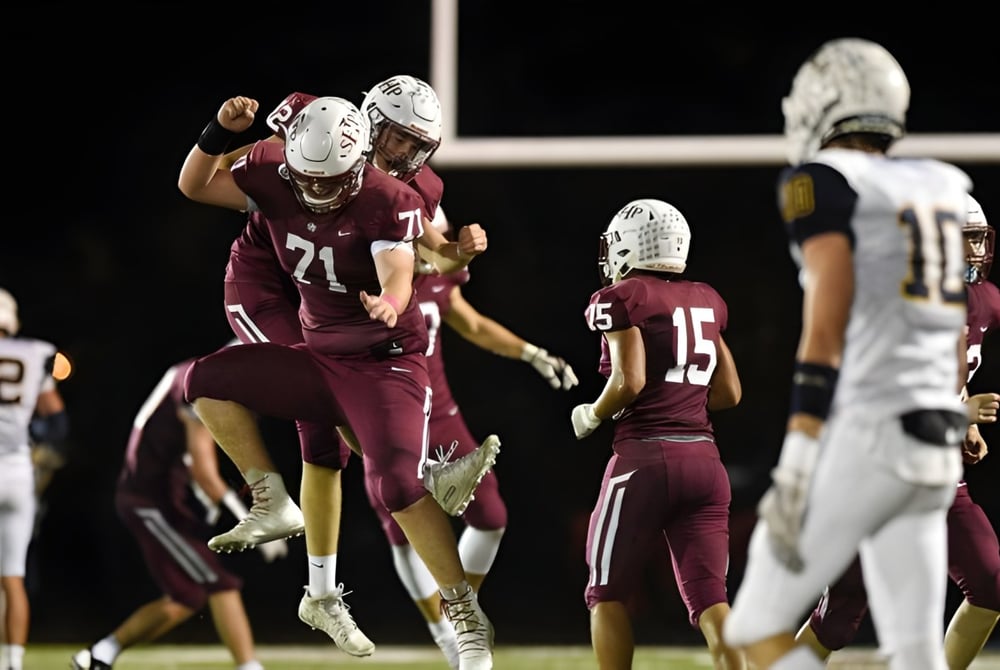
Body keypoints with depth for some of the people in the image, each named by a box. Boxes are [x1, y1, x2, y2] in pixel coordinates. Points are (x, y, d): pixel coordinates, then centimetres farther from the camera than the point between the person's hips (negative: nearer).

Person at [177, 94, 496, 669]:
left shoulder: (388, 202, -21)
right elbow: (194, 186, 1)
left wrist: (388, 307, -55)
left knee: (398, 484, -23)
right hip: (319, 358, 6)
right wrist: (221, 133, -17)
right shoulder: (274, 176, -6)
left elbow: (399, 283, -31)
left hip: (385, 363, -6)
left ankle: (468, 617, -13)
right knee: (208, 382, -8)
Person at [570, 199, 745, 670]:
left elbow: (629, 381, -14)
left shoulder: (621, 299, -3)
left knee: (608, 595, 9)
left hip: (645, 459, -5)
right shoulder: (707, 301, 15)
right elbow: (729, 393, 16)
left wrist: (593, 416, 3)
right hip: (704, 459, 5)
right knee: (709, 600, 0)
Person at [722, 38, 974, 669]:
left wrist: (798, 457, -17)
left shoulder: (824, 181, -4)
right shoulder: (943, 189, 17)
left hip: (866, 431, -7)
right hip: (936, 448, 7)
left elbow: (829, 318, -14)